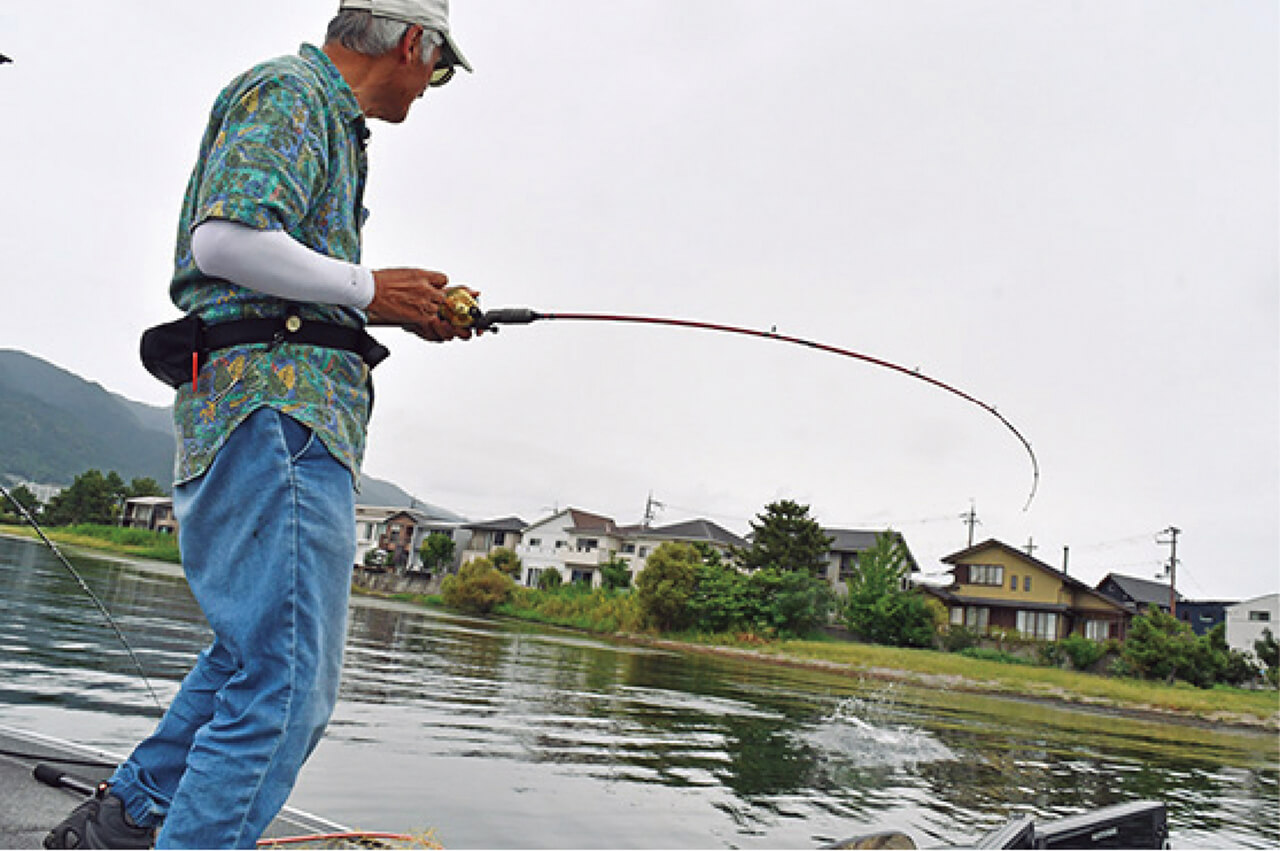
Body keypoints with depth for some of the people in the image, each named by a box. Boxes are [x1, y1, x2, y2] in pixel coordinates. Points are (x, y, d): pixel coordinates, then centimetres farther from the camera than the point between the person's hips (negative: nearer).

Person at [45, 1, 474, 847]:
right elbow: (224, 239, -20)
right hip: (278, 404, -11)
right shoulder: (289, 93, -4)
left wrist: (406, 309, 17)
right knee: (285, 684, -13)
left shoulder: (327, 117, 28)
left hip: (288, 406, 11)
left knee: (252, 648, 19)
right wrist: (369, 287, -11)